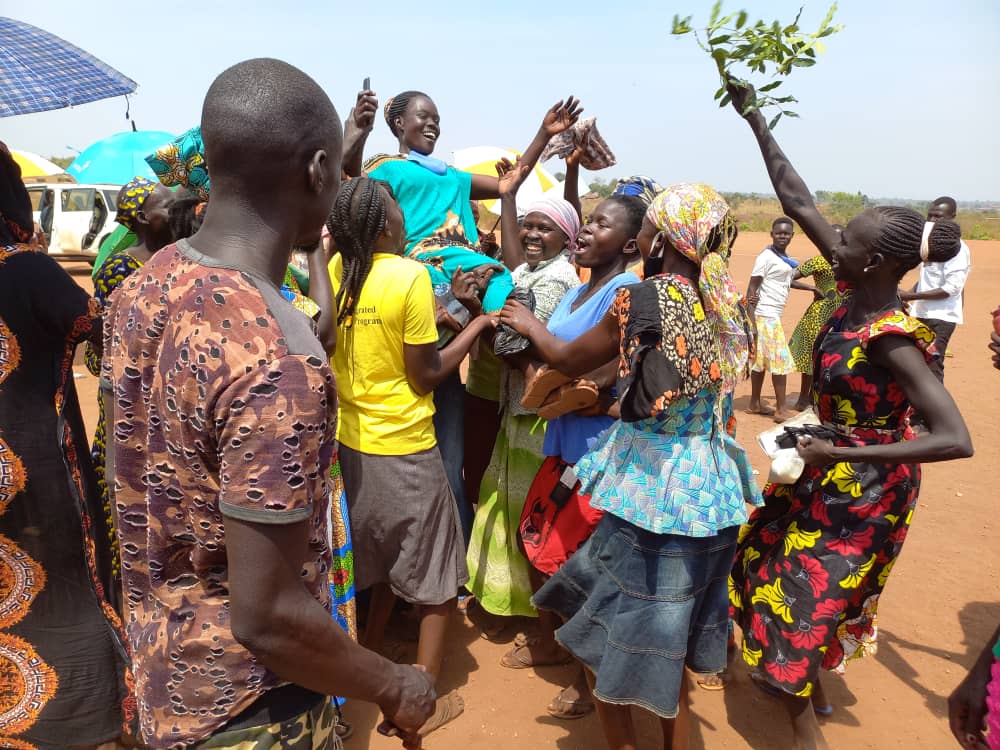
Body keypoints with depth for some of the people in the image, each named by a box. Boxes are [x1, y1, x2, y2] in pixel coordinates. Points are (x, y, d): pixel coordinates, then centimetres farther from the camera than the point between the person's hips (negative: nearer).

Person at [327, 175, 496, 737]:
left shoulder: (336, 269, -1)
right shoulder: (410, 276, -20)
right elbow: (425, 376, -15)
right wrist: (476, 325, -5)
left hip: (351, 442, 7)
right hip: (404, 449, -6)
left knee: (379, 568, 26)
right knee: (437, 581, 12)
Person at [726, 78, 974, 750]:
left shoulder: (892, 338, -29)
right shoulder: (857, 293, -9)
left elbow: (957, 440, -34)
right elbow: (799, 203, -5)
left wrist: (839, 454, -33)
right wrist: (755, 120, -2)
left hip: (863, 487, -9)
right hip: (832, 471, 9)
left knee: (804, 597, 5)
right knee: (769, 561, 24)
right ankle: (810, 686, 46)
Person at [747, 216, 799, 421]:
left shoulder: (784, 259, 14)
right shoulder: (766, 257, -13)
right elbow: (752, 287, -17)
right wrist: (750, 319, -22)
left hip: (773, 316, 9)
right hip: (765, 316, -9)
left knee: (762, 361, 13)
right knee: (780, 361, -6)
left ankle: (755, 404, 21)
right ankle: (781, 409, -1)